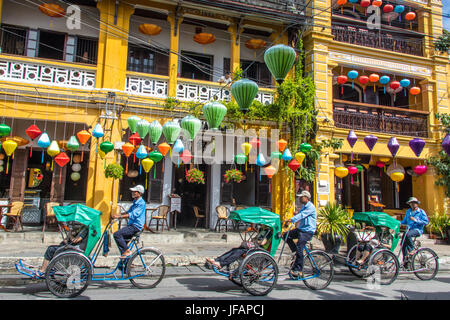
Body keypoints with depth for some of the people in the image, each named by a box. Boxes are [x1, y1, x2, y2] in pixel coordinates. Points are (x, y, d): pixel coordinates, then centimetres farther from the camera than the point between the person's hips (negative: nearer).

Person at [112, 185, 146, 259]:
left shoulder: (141, 203, -14)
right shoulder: (135, 202, 18)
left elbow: (133, 215, -23)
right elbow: (128, 212, 20)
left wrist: (119, 216, -26)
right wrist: (117, 215, 6)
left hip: (136, 226, -10)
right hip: (131, 225, 10)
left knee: (117, 234, -20)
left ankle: (127, 251, -10)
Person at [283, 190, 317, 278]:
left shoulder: (311, 207, -15)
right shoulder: (303, 206, 15)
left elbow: (301, 215, -27)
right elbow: (299, 216, 14)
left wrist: (291, 220, -36)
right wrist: (288, 221, 1)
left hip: (308, 231, -9)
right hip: (300, 229, 9)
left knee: (299, 248, -16)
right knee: (286, 236, -2)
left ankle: (298, 271, -9)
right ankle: (297, 253, 7)